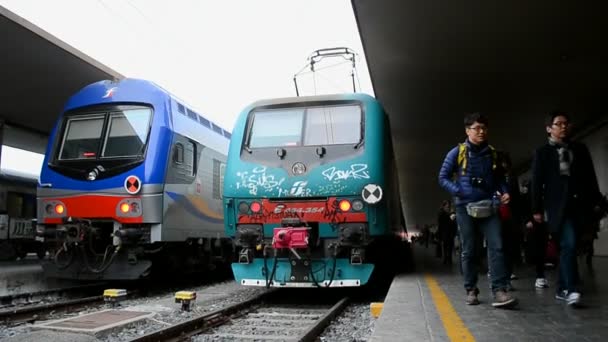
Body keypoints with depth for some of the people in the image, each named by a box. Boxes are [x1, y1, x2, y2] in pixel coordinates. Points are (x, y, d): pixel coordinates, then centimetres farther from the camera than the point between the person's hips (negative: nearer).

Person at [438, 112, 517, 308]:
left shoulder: (492, 154, 10)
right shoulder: (457, 153, -1)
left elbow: (498, 178, 20)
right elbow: (443, 178, 1)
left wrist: (504, 192, 0)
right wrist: (459, 192, -13)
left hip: (488, 207, 2)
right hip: (465, 207, -2)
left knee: (496, 246, -11)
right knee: (468, 250, 6)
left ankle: (499, 291, -10)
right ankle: (471, 290, 17)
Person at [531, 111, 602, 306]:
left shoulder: (580, 149, 15)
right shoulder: (542, 152, 6)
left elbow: (590, 177, 14)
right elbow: (537, 182, 2)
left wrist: (596, 201, 6)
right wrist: (537, 209, -3)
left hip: (580, 205, 4)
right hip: (558, 206, -3)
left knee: (567, 247, 7)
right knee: (569, 245, -17)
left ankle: (562, 289, 16)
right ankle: (570, 289, -18)